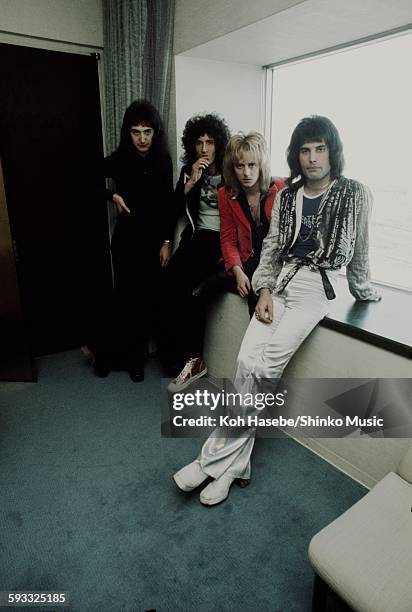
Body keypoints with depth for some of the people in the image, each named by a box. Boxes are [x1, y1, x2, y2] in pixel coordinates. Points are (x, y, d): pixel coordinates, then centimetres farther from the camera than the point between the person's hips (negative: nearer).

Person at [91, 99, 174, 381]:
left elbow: (168, 204, 4)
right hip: (127, 239, -3)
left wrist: (167, 241, -1)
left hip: (155, 239, 3)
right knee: (128, 299, -3)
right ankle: (105, 350, 21)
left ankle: (134, 357, 22)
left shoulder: (163, 160, 2)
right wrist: (113, 195, -7)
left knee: (149, 300, 5)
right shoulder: (118, 160, -6)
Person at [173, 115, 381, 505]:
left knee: (262, 366, -21)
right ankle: (233, 465, -4)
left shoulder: (354, 195, 1)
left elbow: (358, 254, 9)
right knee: (246, 360, -17)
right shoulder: (286, 196, 12)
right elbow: (270, 249, 10)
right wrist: (264, 291, -4)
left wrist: (363, 292, 18)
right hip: (279, 283, 4)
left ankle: (216, 456, -5)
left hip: (316, 287, -3)